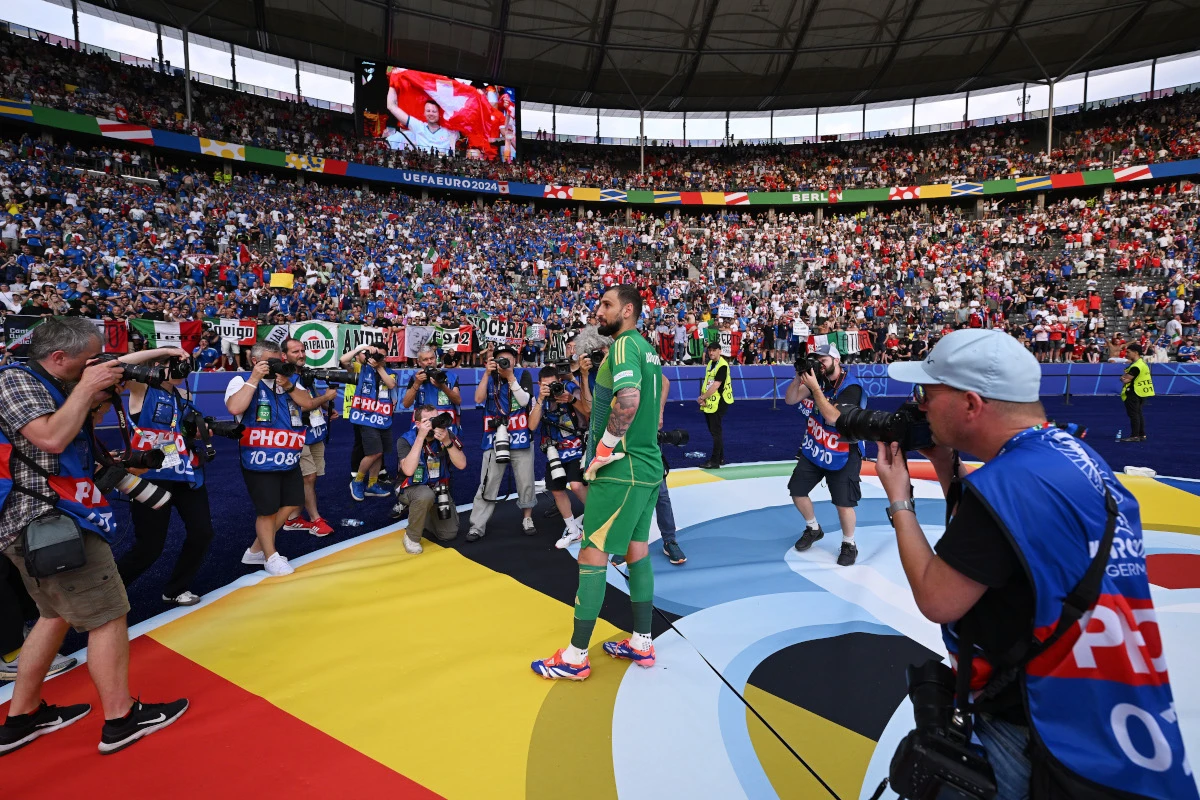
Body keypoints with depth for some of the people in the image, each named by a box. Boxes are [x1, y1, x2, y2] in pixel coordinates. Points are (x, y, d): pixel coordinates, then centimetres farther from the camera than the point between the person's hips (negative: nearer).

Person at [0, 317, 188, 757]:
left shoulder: (49, 385, 14)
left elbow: (77, 432, 18)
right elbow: (51, 438, -26)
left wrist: (97, 401, 4)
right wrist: (86, 389, -16)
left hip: (39, 521, 10)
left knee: (58, 614, 21)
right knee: (108, 616, -4)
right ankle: (121, 719, 6)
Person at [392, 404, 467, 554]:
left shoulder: (447, 434, -13)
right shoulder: (406, 440, -19)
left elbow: (461, 464, -21)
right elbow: (408, 470, -36)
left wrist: (447, 441, -35)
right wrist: (421, 436, -37)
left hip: (439, 489, 4)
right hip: (412, 489, -4)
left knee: (449, 534, -2)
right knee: (426, 495, -38)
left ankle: (421, 515, 25)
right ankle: (412, 537, -13)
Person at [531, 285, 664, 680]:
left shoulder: (624, 345, -14)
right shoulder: (648, 348, 15)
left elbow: (629, 399, -30)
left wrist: (604, 449, -20)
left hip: (620, 469, -9)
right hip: (648, 465, 10)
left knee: (592, 556, -2)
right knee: (637, 551, 15)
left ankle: (575, 656, 7)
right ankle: (642, 643, 26)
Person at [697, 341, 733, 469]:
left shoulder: (722, 365, -16)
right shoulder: (710, 363, 12)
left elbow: (715, 385, -22)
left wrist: (702, 397, -16)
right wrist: (703, 397, -1)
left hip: (718, 403, -9)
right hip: (709, 402, 9)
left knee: (716, 431, -5)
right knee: (714, 430, 16)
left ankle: (715, 461, 1)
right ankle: (720, 457, 28)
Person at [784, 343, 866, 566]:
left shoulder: (851, 387, -21)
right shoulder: (818, 378, -1)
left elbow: (833, 418, -32)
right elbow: (790, 400, -4)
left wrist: (814, 387, -33)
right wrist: (799, 376, -20)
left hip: (842, 455, -6)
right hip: (812, 448, 6)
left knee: (843, 503, -5)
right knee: (797, 491, 10)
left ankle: (849, 545, 20)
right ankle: (813, 529, 34)